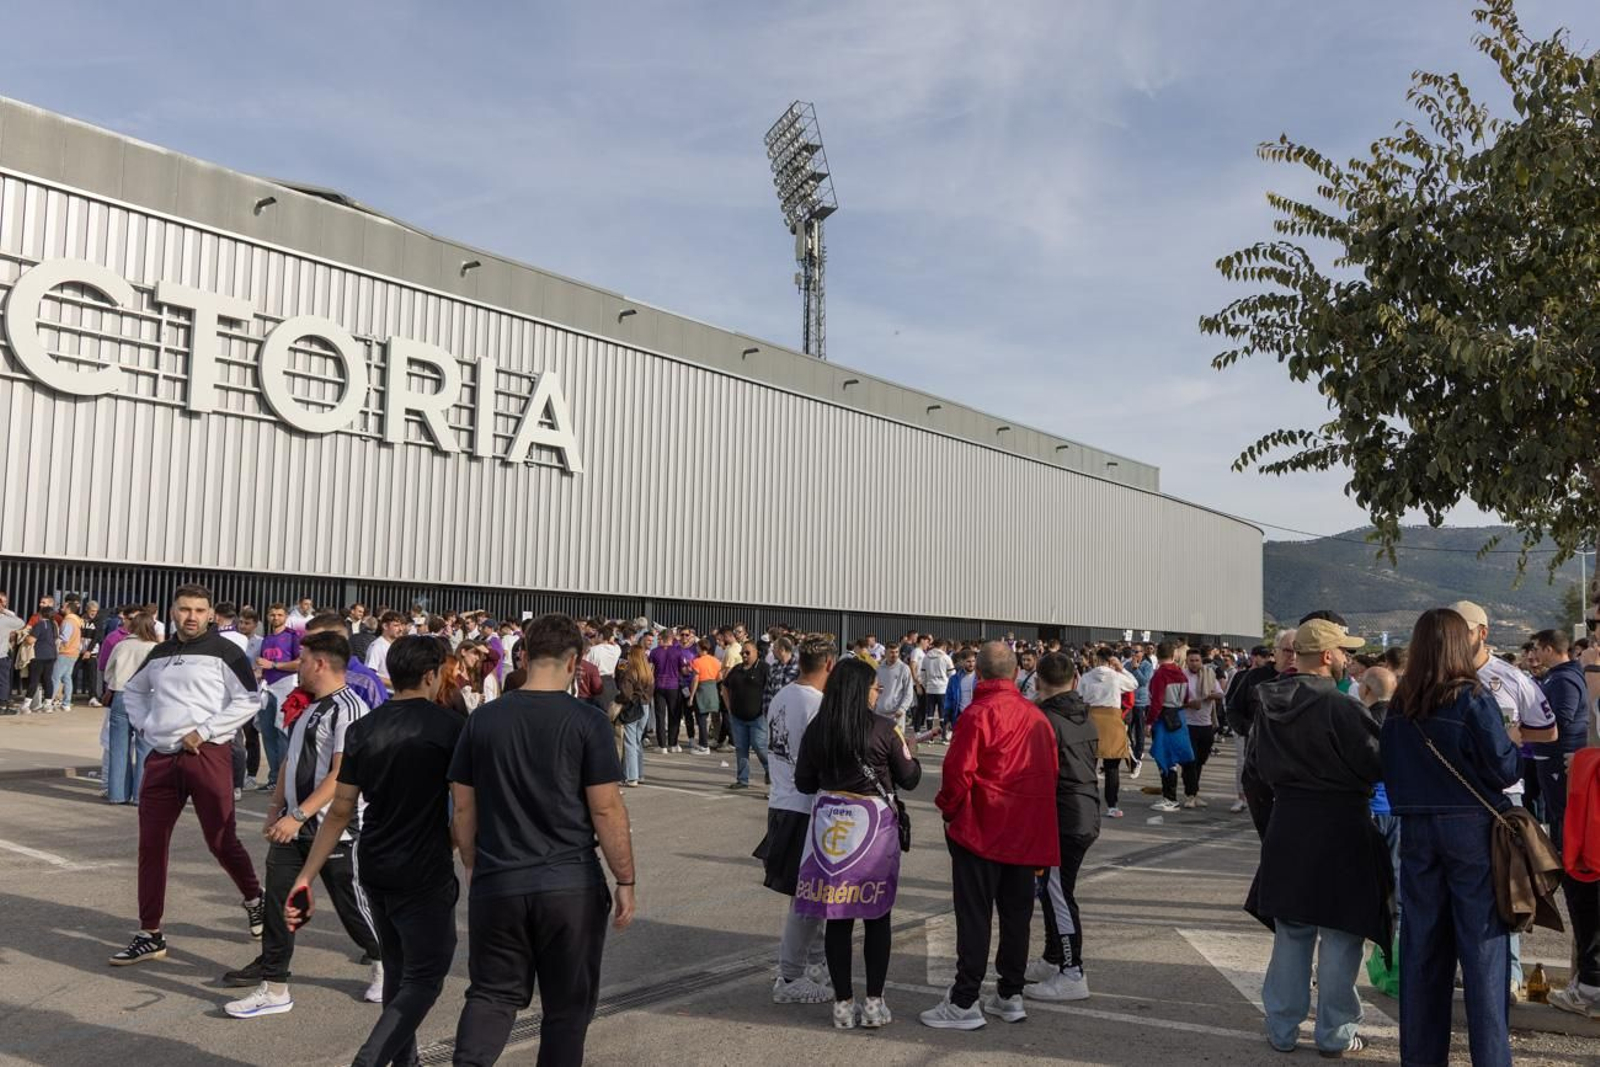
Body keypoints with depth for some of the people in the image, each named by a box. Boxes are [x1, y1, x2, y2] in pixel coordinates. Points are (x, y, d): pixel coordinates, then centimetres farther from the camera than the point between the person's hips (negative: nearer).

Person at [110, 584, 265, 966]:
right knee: (151, 844, 5)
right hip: (162, 756, 6)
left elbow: (248, 701, -10)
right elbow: (132, 690, 29)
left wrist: (202, 732, -14)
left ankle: (254, 898, 28)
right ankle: (150, 935, 15)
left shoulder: (224, 651, -5)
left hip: (209, 754, -5)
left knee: (221, 841, 1)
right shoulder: (159, 654, 13)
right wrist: (144, 725, 11)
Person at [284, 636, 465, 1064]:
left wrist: (306, 876, 6)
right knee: (423, 980, 4)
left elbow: (341, 811, 1)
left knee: (397, 971, 22)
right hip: (425, 873, -6)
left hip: (373, 868, 6)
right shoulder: (448, 725, -12)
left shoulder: (362, 729, 1)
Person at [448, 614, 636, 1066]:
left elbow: (463, 807, 7)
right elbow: (607, 809, -10)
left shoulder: (483, 719, 1)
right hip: (571, 885, -3)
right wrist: (625, 881, -2)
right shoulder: (587, 721, -9)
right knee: (567, 1003, 12)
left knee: (493, 992, 16)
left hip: (497, 884, 3)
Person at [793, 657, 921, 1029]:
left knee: (837, 918, 8)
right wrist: (908, 754, 18)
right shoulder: (883, 728, -9)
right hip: (874, 824, -2)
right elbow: (909, 778, -1)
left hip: (830, 826, 2)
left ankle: (843, 1004, 14)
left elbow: (804, 782, 6)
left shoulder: (816, 729, -1)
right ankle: (874, 1003, 14)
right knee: (877, 916, 10)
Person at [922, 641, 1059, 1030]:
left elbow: (958, 772, -18)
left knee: (974, 916, 0)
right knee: (1016, 914, 14)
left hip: (982, 832, -6)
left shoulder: (978, 713, -14)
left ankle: (964, 1003, 4)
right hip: (1027, 833, 6)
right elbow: (1049, 773, 10)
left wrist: (948, 808, 0)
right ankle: (1010, 995, 23)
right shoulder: (1037, 716, 6)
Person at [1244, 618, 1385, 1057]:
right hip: (1340, 828, -5)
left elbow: (1256, 763, 11)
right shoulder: (1342, 708, -19)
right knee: (1340, 935, 8)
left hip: (1286, 827, 6)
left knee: (1290, 933, 15)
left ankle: (1282, 1028, 22)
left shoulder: (1268, 705, 1)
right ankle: (1334, 1034, 17)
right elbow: (1376, 766, -14)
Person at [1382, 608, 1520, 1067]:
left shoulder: (1399, 706, 1)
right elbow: (1504, 770, -11)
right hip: (1471, 828, -4)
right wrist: (1518, 750, 8)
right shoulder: (1472, 699, -12)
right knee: (1481, 943, 4)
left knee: (1422, 942, 11)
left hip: (1416, 831, 4)